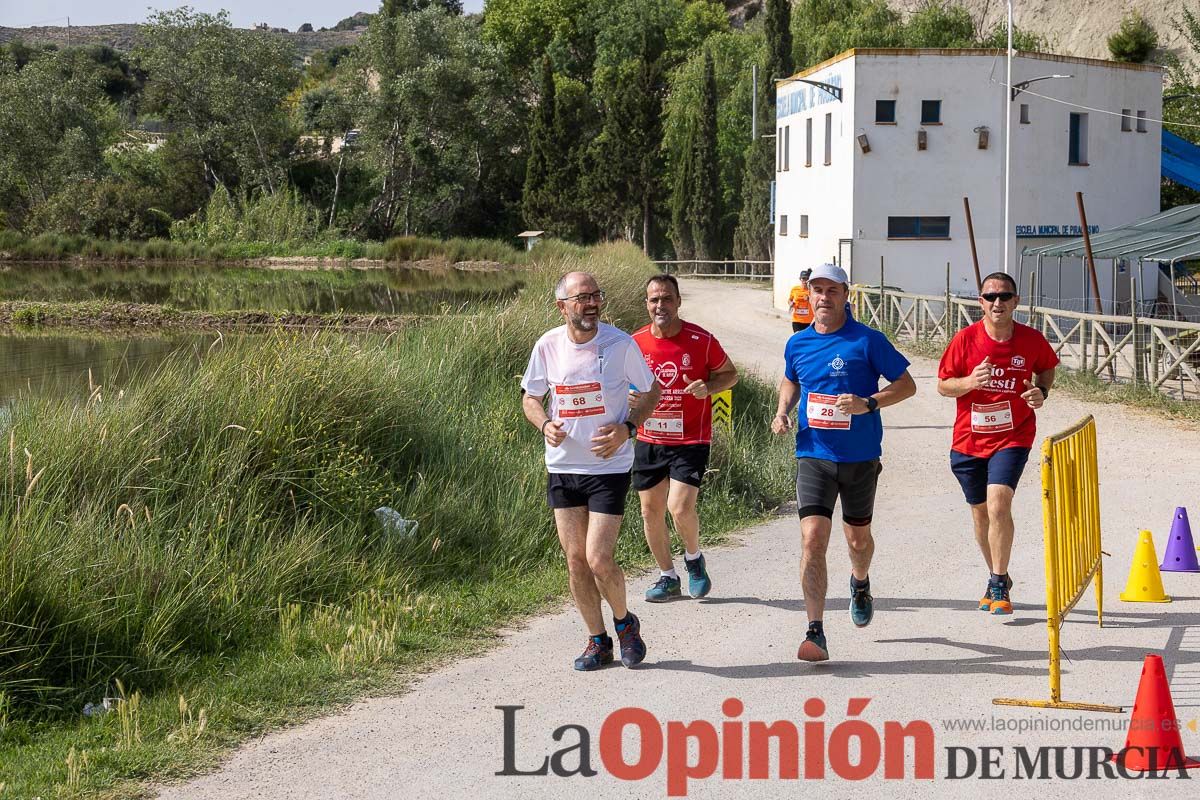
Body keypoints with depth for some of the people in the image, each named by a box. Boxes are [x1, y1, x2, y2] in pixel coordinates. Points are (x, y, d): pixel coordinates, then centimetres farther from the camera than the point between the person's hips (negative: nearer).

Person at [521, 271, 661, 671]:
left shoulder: (620, 344, -9)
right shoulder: (548, 346, -2)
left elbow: (651, 392, 4)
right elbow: (530, 397, 12)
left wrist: (627, 428, -12)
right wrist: (545, 424, -9)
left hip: (609, 466, -3)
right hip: (562, 467, 3)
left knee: (599, 560, -9)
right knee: (575, 560, 6)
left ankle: (624, 621, 20)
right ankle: (598, 641, 22)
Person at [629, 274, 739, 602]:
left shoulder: (701, 340, -8)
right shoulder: (635, 343, -1)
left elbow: (730, 374, 5)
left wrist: (709, 386, -16)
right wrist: (630, 394, -9)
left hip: (690, 440, -4)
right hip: (648, 441, 4)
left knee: (680, 508, -17)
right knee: (651, 511, 7)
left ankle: (694, 557, 14)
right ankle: (668, 577, 24)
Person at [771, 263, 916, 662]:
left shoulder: (868, 341, -7)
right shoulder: (797, 344, 5)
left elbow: (906, 385, -3)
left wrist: (868, 404, -19)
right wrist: (782, 412, 5)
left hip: (860, 457, -1)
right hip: (813, 456, 1)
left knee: (858, 538, 16)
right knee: (813, 538, -14)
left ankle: (860, 584, 52)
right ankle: (815, 633, -15)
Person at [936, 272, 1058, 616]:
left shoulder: (1032, 340, -7)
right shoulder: (966, 339, -8)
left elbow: (1047, 369, 15)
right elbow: (943, 385, -1)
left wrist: (1042, 391, -6)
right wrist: (970, 381, -21)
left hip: (1013, 437, -2)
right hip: (969, 439, 2)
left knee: (998, 504, -21)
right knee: (980, 513, 14)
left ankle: (999, 586, -11)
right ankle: (998, 578, 35)